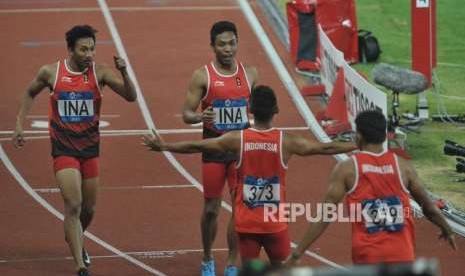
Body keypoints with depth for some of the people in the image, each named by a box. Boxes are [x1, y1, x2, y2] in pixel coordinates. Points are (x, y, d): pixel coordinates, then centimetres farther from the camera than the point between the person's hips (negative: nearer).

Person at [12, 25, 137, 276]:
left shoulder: (99, 73, -7)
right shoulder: (50, 73, -7)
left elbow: (131, 96, -13)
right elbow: (30, 93, 13)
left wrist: (123, 73, -30)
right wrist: (19, 124, 7)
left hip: (90, 149, 3)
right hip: (63, 150, -2)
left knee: (88, 208, 15)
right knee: (73, 205, -16)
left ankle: (75, 241, 47)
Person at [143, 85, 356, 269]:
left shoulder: (237, 139, -8)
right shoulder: (285, 141, -9)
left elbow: (195, 146, -1)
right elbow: (325, 148, -3)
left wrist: (163, 146, 12)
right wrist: (358, 146, 8)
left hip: (246, 222, 0)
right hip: (275, 221, 0)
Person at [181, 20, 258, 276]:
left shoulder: (249, 73, 3)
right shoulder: (202, 76, -7)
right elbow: (186, 114, -7)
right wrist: (200, 116, -28)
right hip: (213, 148, -2)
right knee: (211, 208, 6)